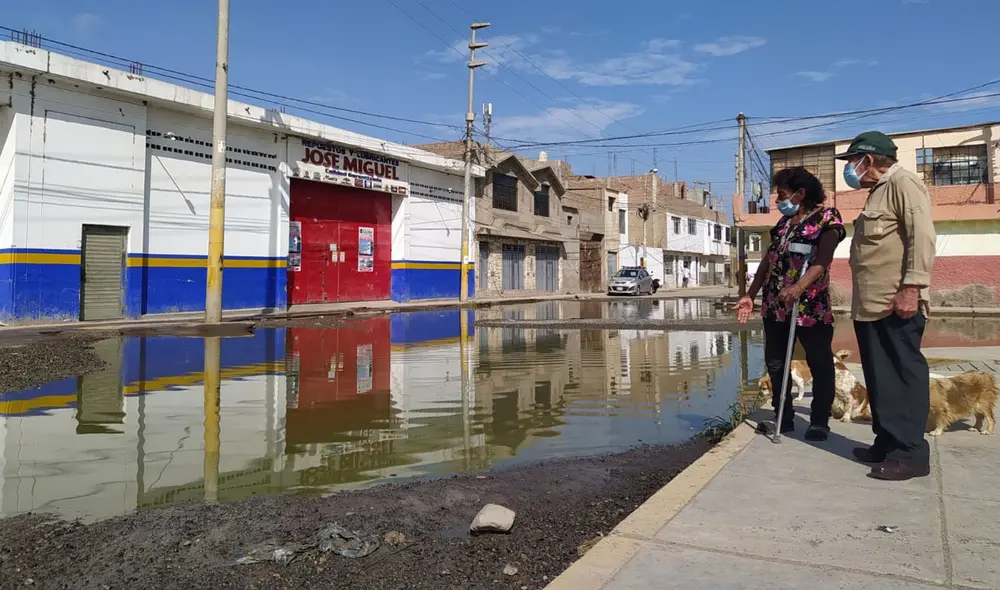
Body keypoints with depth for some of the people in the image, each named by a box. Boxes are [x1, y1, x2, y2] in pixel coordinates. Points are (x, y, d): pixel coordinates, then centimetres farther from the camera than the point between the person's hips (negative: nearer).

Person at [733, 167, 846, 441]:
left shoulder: (826, 217, -5)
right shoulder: (784, 221, 16)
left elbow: (822, 260, -19)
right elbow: (768, 258, 16)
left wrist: (799, 286, -35)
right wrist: (750, 295, 10)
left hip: (809, 305, -7)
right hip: (774, 304, 7)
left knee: (819, 363, 4)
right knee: (775, 362, 10)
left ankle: (820, 421, 15)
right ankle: (783, 418, 21)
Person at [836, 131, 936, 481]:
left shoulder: (903, 183, -6)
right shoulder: (878, 192, 23)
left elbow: (923, 237, -17)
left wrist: (911, 288, -24)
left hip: (896, 305, -10)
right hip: (871, 306, 10)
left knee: (904, 376, -5)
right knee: (880, 380, 12)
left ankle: (911, 454, 1)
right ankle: (887, 444, 21)